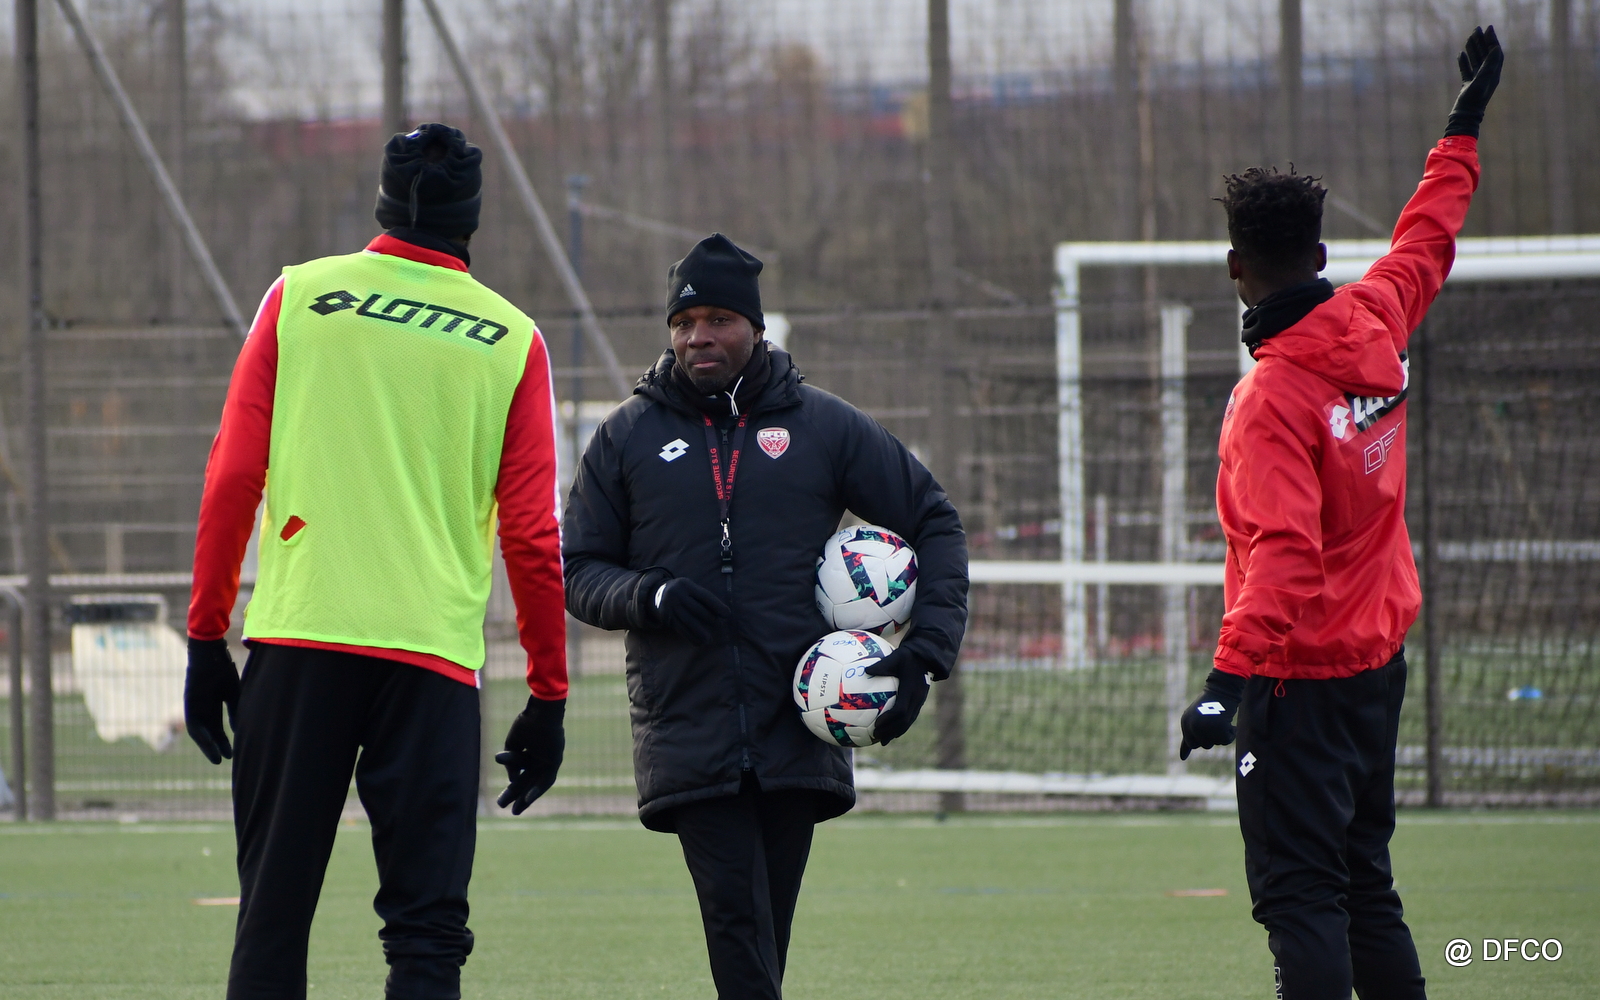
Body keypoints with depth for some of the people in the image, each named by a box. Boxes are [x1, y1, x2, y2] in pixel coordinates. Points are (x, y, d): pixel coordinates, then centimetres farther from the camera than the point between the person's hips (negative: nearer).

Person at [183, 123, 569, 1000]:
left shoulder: (298, 297, 6)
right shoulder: (511, 340, 5)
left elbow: (232, 478, 2)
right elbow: (532, 536, 3)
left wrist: (206, 635, 8)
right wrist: (547, 696, 10)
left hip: (297, 637, 1)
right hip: (435, 656, -1)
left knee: (273, 915, 6)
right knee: (427, 927, -2)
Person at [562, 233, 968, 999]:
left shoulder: (823, 427, 8)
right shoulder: (628, 437, 9)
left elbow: (934, 523, 14)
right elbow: (577, 572, 11)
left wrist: (927, 649, 2)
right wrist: (648, 595, -11)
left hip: (797, 730, 1)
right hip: (687, 730, -1)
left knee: (764, 936, 4)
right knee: (736, 924, -14)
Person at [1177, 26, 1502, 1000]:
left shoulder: (1273, 394, -19)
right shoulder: (1376, 325, 1)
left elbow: (1283, 554, -29)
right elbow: (1427, 242, 23)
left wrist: (1231, 676, -35)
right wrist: (1465, 126, 38)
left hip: (1300, 674, -8)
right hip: (1380, 662, 8)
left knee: (1298, 899, -10)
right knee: (1365, 890, 15)